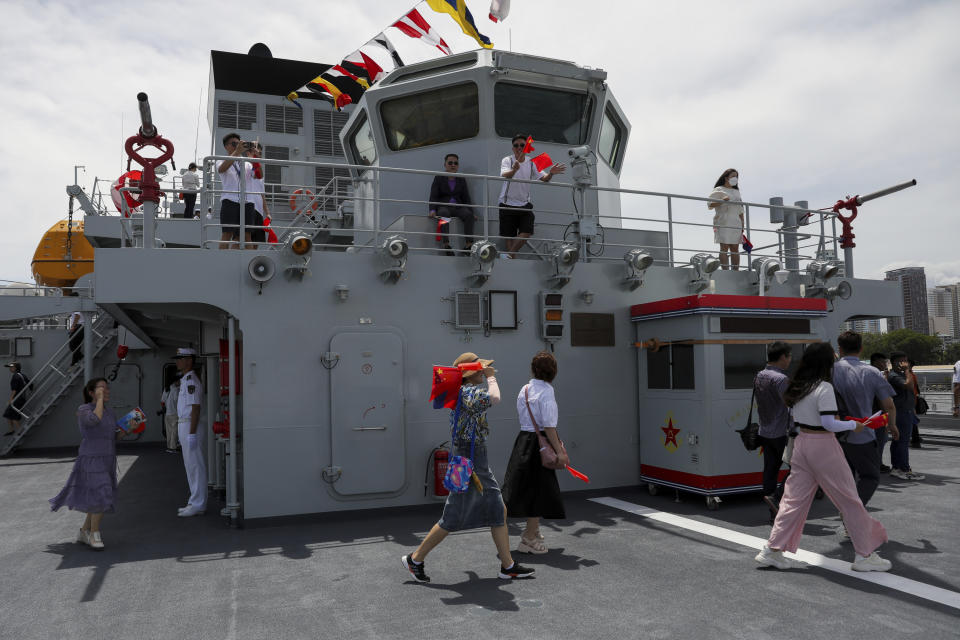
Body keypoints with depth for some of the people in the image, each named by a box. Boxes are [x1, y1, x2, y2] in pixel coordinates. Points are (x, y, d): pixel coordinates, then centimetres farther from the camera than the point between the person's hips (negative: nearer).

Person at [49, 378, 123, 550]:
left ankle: (83, 533, 27)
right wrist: (100, 398, -22)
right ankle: (95, 534, 1)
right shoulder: (84, 410, -10)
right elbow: (95, 420, -32)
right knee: (100, 497, -16)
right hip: (91, 462, -7)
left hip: (107, 462, 7)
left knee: (101, 500, 11)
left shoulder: (109, 412, 11)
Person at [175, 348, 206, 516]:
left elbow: (195, 408, -21)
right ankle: (195, 502, 22)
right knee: (190, 465, 14)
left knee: (195, 466, -5)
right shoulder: (185, 380, 17)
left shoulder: (191, 380, -15)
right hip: (183, 425, 11)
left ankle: (198, 505, 0)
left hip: (190, 426, -11)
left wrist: (191, 434, -24)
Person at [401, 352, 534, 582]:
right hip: (469, 462, -10)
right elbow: (493, 398, -34)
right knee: (452, 520, -1)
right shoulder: (466, 392, -17)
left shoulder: (469, 392, 13)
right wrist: (491, 377, -18)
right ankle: (415, 559, 13)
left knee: (499, 512, 12)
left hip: (480, 465, 10)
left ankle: (508, 566, 20)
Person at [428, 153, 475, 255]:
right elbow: (433, 196, 0)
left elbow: (466, 198, 16)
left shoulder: (461, 180, 18)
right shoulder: (439, 178, 10)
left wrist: (471, 211, -1)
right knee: (444, 213, -37)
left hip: (458, 208, 3)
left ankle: (468, 244, -37)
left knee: (468, 214, -28)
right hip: (443, 207, -3)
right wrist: (432, 210, -18)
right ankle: (446, 244, -48)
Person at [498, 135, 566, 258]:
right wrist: (514, 170, -51)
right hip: (508, 203, -3)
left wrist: (550, 173, -27)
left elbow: (543, 179, -3)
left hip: (524, 204, 3)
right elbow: (505, 175, -28)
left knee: (527, 232, -10)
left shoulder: (531, 163, 5)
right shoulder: (507, 160, -7)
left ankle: (508, 255, 0)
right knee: (509, 235, -2)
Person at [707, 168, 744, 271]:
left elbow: (740, 210, 22)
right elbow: (710, 205, -7)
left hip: (736, 223, 6)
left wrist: (742, 225, 15)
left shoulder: (736, 192, 23)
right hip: (723, 223, -6)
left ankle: (736, 272, 4)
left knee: (735, 248, 3)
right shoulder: (719, 190, 4)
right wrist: (722, 201, -23)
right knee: (724, 247, -10)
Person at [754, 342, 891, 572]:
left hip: (801, 442, 7)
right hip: (823, 446, -7)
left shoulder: (797, 387, 7)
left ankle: (772, 549, 9)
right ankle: (864, 555, 17)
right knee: (848, 499, 7)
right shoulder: (824, 388, -16)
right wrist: (853, 425, -4)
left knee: (795, 498, 10)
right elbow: (829, 423, -18)